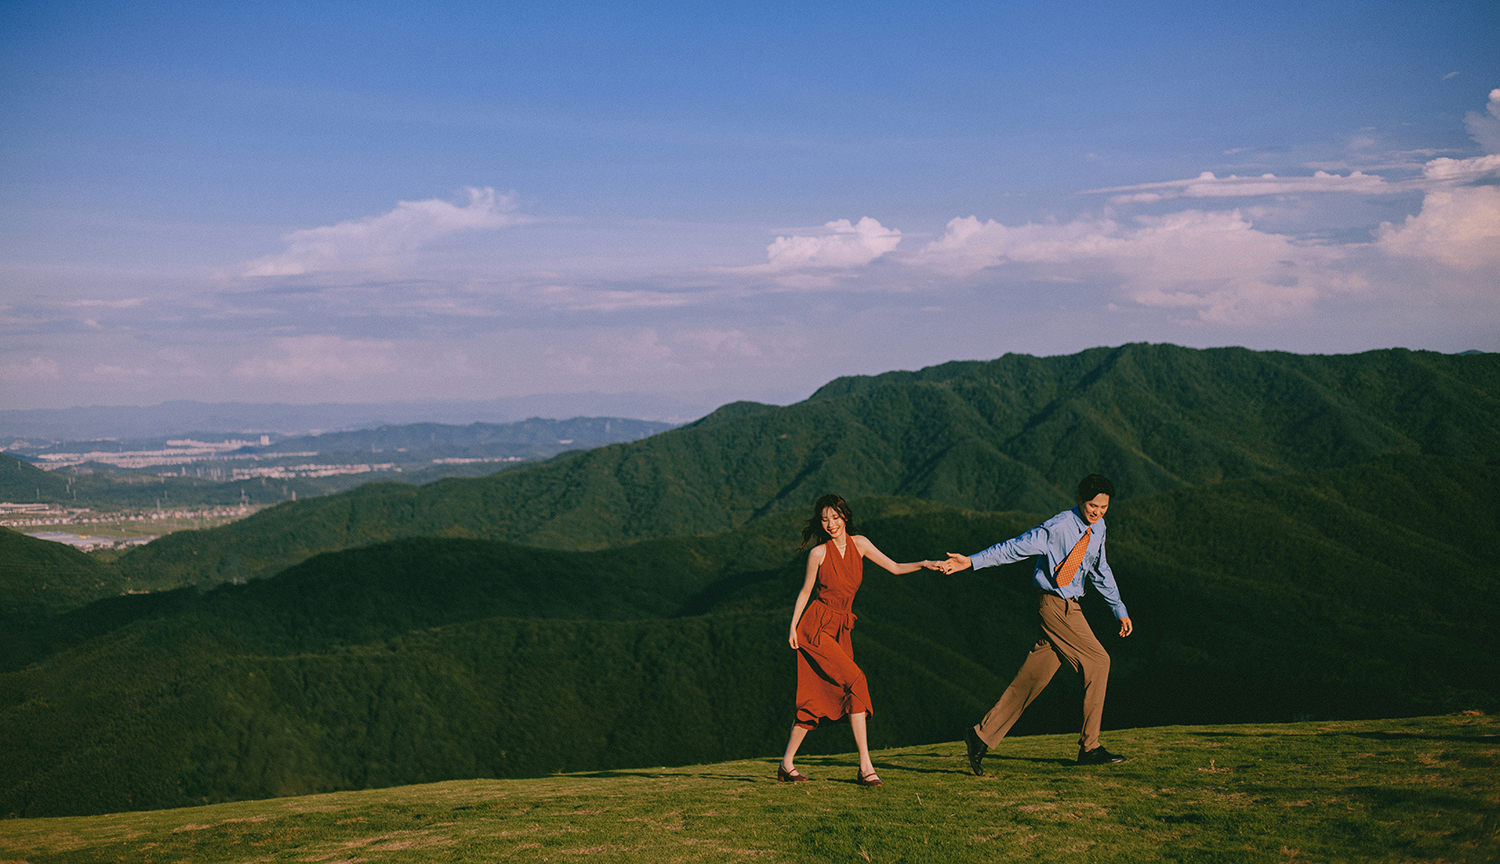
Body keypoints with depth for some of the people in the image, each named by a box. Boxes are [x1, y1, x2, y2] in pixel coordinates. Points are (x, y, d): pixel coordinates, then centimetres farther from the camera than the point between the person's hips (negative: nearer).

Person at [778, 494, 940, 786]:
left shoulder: (859, 544, 6)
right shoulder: (818, 554, -5)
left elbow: (895, 568, 8)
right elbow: (805, 592, 3)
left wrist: (924, 564, -7)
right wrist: (793, 628, -1)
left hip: (840, 630, 6)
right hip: (815, 627, -6)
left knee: (817, 700, 5)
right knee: (856, 681, -18)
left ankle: (786, 764, 15)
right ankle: (865, 767, -17)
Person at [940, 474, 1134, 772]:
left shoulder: (1098, 529, 11)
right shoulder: (1058, 527, -14)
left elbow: (1100, 571, 23)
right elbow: (1016, 547, -15)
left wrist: (1119, 610, 27)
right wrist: (972, 561, -20)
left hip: (1068, 608, 8)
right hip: (1056, 605, -8)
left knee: (1033, 677, 4)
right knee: (1098, 661, -8)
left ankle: (982, 736, 7)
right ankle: (1090, 747, 1)